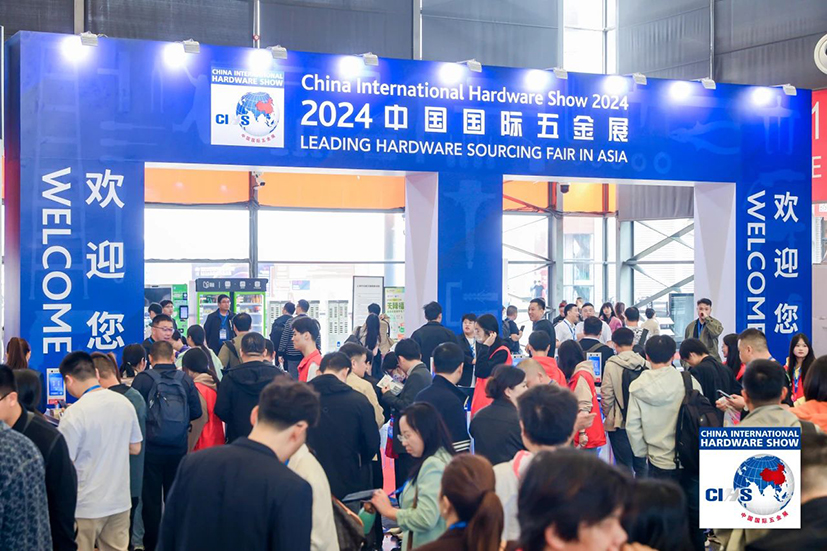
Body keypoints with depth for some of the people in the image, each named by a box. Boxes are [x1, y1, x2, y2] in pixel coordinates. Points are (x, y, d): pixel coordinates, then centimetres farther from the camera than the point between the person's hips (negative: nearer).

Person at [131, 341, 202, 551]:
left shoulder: (143, 379, -7)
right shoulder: (185, 380, 0)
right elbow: (196, 411, 0)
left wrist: (152, 418, 11)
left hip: (152, 447, -3)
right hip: (179, 447, 3)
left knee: (151, 498, 7)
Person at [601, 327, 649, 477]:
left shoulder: (612, 365, -12)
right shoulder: (645, 363, -3)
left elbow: (607, 395, -9)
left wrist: (606, 414, 7)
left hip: (619, 422, -3)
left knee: (624, 466, 3)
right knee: (641, 465, 13)